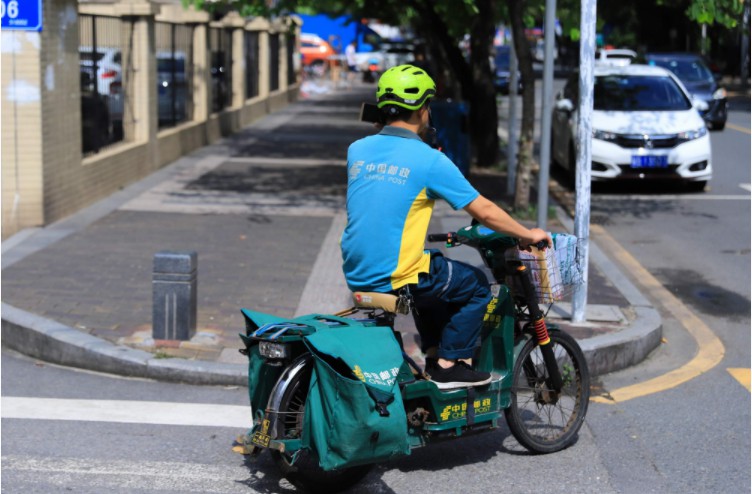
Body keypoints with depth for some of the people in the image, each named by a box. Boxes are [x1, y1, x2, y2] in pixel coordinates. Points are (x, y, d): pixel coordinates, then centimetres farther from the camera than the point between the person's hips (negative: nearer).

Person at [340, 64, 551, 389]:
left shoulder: (356, 150, 5)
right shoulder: (429, 160, -11)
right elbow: (484, 212, -6)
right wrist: (529, 235, 8)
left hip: (356, 275, 7)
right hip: (396, 278, -7)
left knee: (432, 279, 34)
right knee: (476, 286, 15)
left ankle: (434, 355, 35)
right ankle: (449, 366, 13)